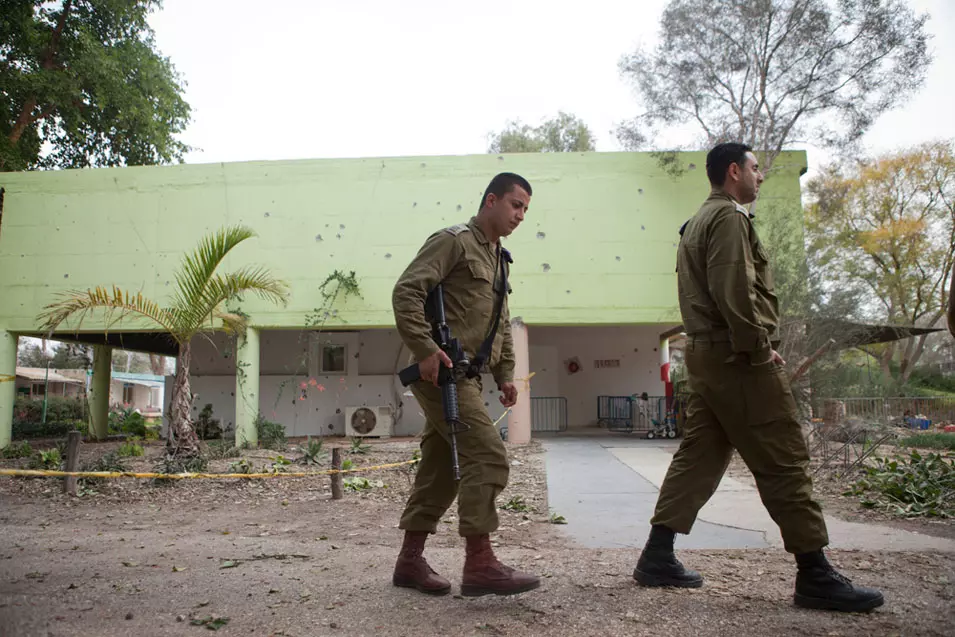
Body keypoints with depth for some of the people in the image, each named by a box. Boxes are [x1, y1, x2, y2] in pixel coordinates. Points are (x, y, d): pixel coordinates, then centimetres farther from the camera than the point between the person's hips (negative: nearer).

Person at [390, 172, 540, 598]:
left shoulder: (497, 258, 22)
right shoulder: (454, 241, -7)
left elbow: (501, 324, 26)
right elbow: (406, 292, -17)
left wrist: (505, 373, 17)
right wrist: (425, 350, -24)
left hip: (466, 375, 9)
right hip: (441, 370, -9)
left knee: (441, 467, 10)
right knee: (487, 455, -14)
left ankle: (410, 561, 19)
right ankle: (479, 564, -9)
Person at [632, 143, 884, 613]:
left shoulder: (698, 222, 24)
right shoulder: (729, 216, -8)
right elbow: (733, 290, -20)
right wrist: (761, 347, -14)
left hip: (705, 353, 10)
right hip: (739, 357, -10)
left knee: (698, 456, 9)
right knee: (784, 463, -5)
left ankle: (657, 558, 11)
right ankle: (814, 577, 2)